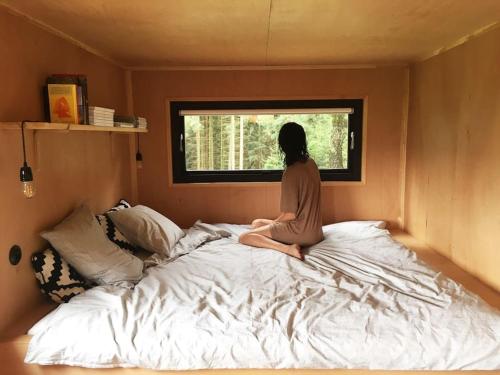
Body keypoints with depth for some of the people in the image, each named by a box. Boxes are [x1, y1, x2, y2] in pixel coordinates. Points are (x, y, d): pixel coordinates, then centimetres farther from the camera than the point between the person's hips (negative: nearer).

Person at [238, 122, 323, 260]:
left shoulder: (291, 173, -23)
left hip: (301, 232, -9)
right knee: (256, 223, 23)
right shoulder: (311, 163, 2)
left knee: (244, 237, -8)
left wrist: (273, 222, -1)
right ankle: (290, 246, 3)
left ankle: (288, 248, -21)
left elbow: (290, 214, -18)